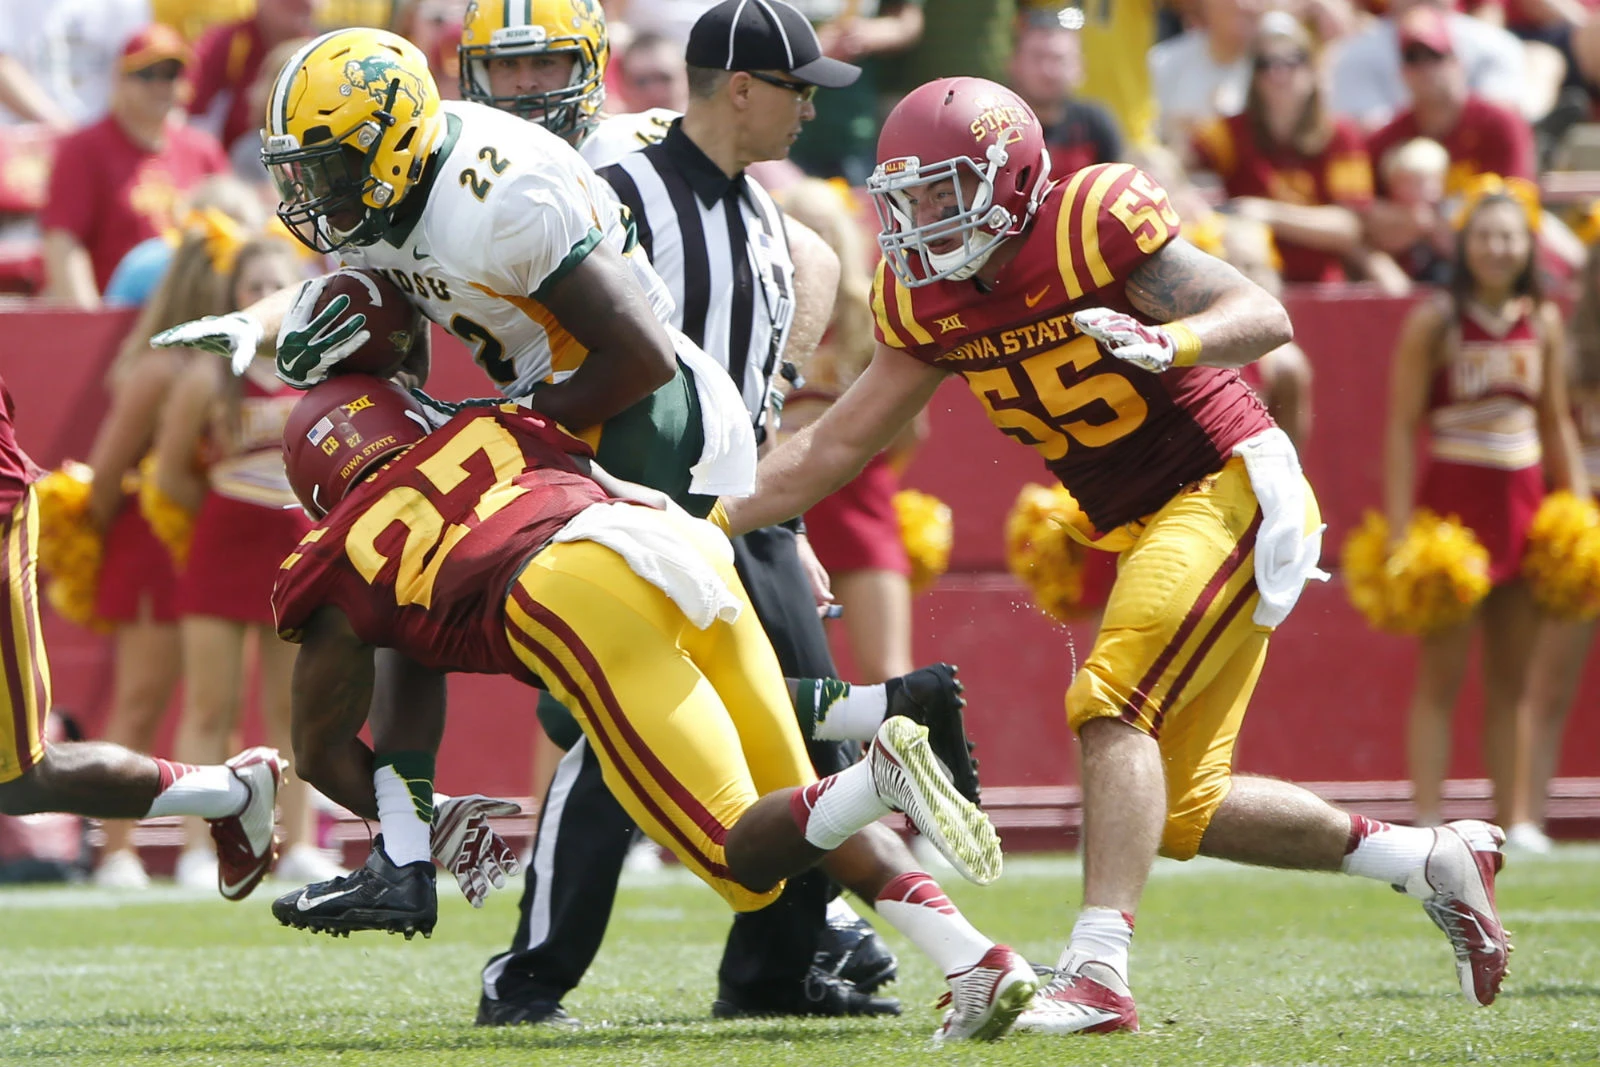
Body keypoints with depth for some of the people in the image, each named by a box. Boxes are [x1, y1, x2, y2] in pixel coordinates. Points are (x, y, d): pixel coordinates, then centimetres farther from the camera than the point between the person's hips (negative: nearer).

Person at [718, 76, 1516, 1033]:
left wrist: (1165, 341, -41)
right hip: (1147, 527, 9)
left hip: (1230, 488, -9)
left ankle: (1098, 976, -31)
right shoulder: (926, 303, 4)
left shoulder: (1093, 224, -18)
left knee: (1114, 710, -25)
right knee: (1184, 814, 10)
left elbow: (1264, 317, -22)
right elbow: (837, 444, 12)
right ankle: (1435, 861, 25)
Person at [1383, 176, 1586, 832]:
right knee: (1442, 675, -4)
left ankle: (1512, 819, 11)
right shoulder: (1434, 324, -7)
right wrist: (1399, 529, -14)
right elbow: (1401, 426, -8)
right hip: (1453, 501, -5)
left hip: (1523, 504, 5)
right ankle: (1427, 820, -3)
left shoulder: (1544, 323, 8)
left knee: (1513, 679, 7)